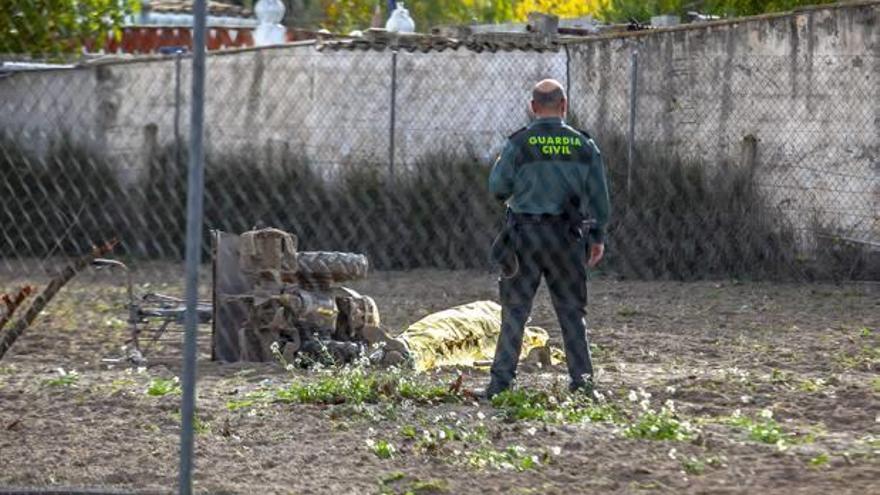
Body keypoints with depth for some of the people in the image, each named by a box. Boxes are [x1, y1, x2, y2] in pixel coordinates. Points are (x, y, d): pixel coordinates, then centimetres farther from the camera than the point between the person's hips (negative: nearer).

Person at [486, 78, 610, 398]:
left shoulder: (520, 143, -6)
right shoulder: (583, 145, 1)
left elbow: (497, 187, -4)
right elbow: (598, 196, 3)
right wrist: (598, 237, 11)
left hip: (526, 234, -2)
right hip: (567, 237, 2)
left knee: (515, 310, 3)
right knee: (571, 311, 10)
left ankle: (501, 381, -1)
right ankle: (582, 380, 7)